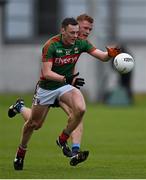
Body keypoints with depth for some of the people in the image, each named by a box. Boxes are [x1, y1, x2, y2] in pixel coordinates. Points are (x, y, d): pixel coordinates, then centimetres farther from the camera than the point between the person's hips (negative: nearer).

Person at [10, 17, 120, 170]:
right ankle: (21, 151, 36)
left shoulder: (80, 43, -13)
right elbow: (46, 73, -31)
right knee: (34, 124, 8)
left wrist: (110, 54, -39)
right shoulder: (51, 45, -25)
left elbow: (102, 56, -15)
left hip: (66, 85, 3)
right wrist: (66, 79, -44)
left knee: (80, 109, -26)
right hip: (46, 87, -3)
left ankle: (63, 140, -4)